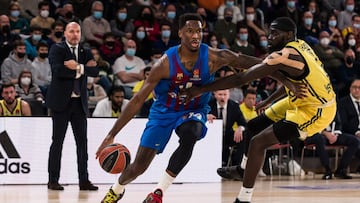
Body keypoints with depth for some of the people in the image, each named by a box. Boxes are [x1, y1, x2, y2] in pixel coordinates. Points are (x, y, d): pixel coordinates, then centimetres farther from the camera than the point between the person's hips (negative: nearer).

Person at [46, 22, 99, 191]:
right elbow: (58, 70, -17)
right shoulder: (57, 49, 0)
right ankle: (53, 180, 3)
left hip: (79, 102, 5)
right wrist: (81, 69, -11)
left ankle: (84, 180, 6)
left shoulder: (85, 52, 14)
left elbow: (95, 71, -1)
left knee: (82, 142, 3)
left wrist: (79, 67, -15)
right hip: (61, 101, -5)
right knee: (57, 142, -1)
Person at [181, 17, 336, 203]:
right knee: (254, 126, 16)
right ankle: (243, 169, 41)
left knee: (258, 142, -13)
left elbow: (240, 78, -26)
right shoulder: (300, 46, 1)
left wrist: (202, 90, -21)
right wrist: (268, 101, 22)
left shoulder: (283, 56, -26)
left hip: (316, 110, -10)